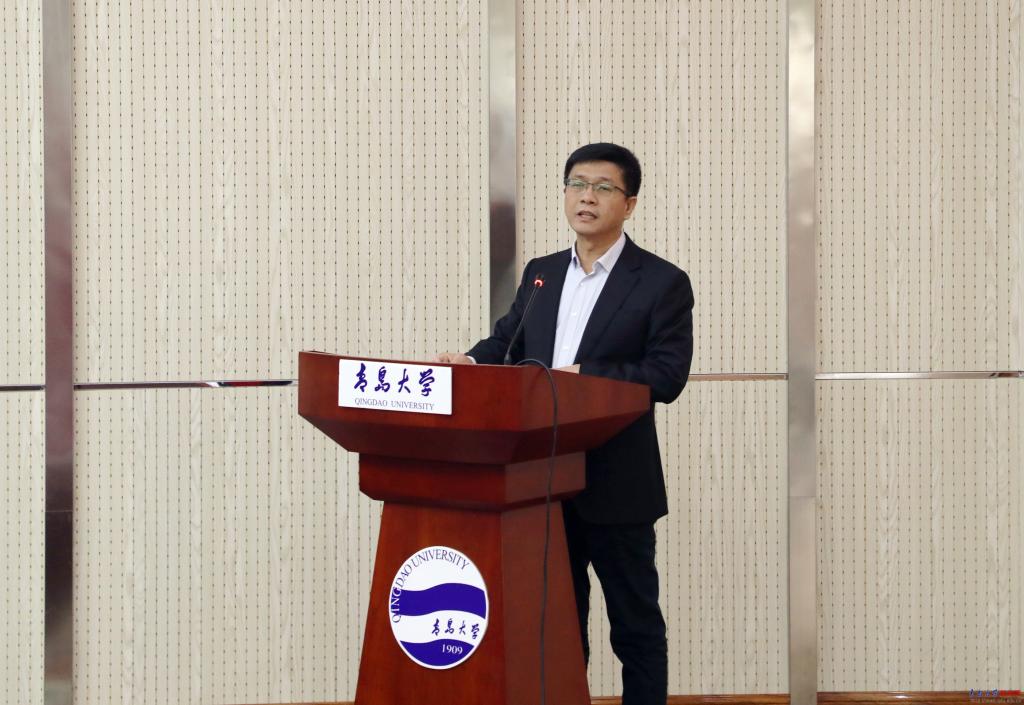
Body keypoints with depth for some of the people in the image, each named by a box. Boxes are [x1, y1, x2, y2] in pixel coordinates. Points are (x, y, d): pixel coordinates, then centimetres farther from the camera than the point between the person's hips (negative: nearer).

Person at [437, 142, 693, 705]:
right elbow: (506, 342, 12)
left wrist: (583, 377, -24)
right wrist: (471, 362, -10)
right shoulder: (541, 273, 12)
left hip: (616, 485, -5)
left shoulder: (662, 282, -6)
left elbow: (666, 377, -14)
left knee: (635, 626, 6)